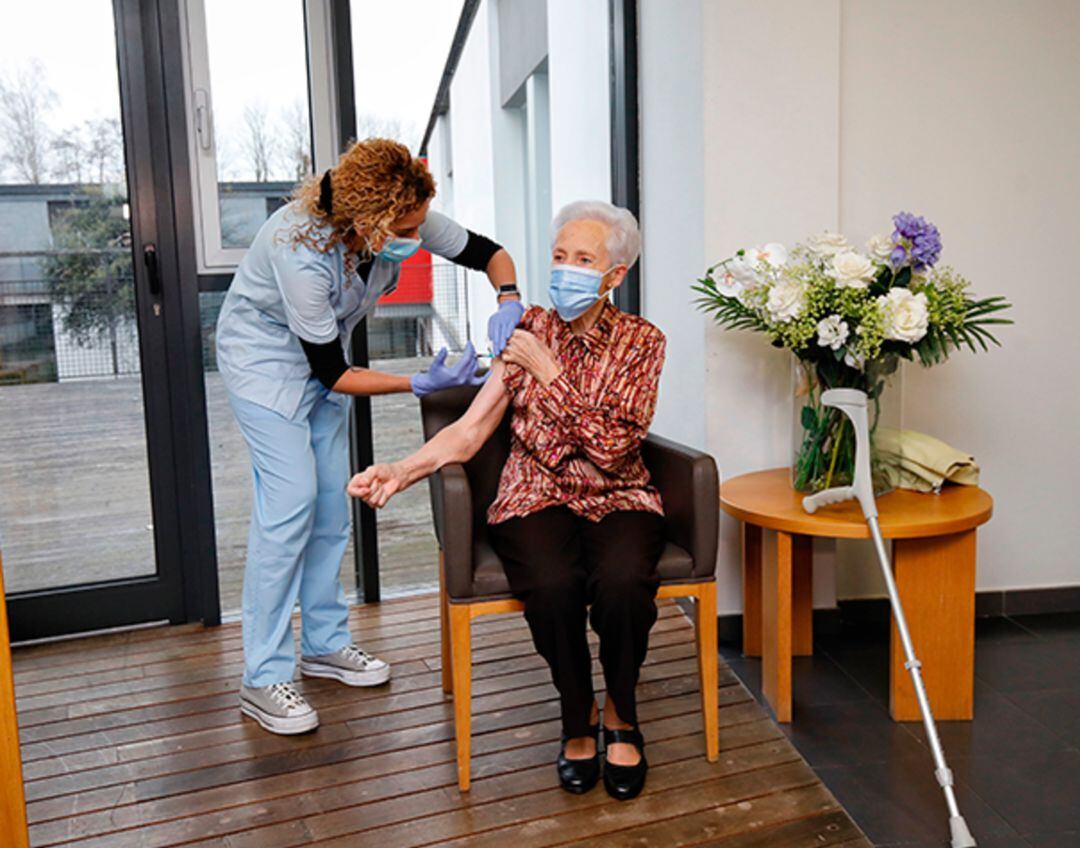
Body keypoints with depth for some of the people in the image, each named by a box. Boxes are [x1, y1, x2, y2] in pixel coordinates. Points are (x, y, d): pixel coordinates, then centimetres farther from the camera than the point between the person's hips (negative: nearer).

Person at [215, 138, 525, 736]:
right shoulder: (302, 251, -37)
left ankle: (324, 644, 22)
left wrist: (508, 301, -27)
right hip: (265, 354, -6)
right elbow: (331, 372, -28)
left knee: (332, 497, 7)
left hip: (323, 353, 7)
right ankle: (263, 681, -6)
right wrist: (421, 384, -31)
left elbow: (489, 253, -7)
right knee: (290, 501, -15)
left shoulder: (404, 220, -21)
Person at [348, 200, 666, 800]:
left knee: (622, 579, -34)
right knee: (552, 584, -32)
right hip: (537, 498, 1)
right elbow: (470, 431, -4)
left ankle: (621, 717, -4)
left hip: (616, 499, 0)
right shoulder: (530, 329, 4)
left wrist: (549, 372, -16)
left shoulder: (640, 342, -1)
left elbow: (612, 449, -14)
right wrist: (402, 471, -20)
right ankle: (578, 719, -3)